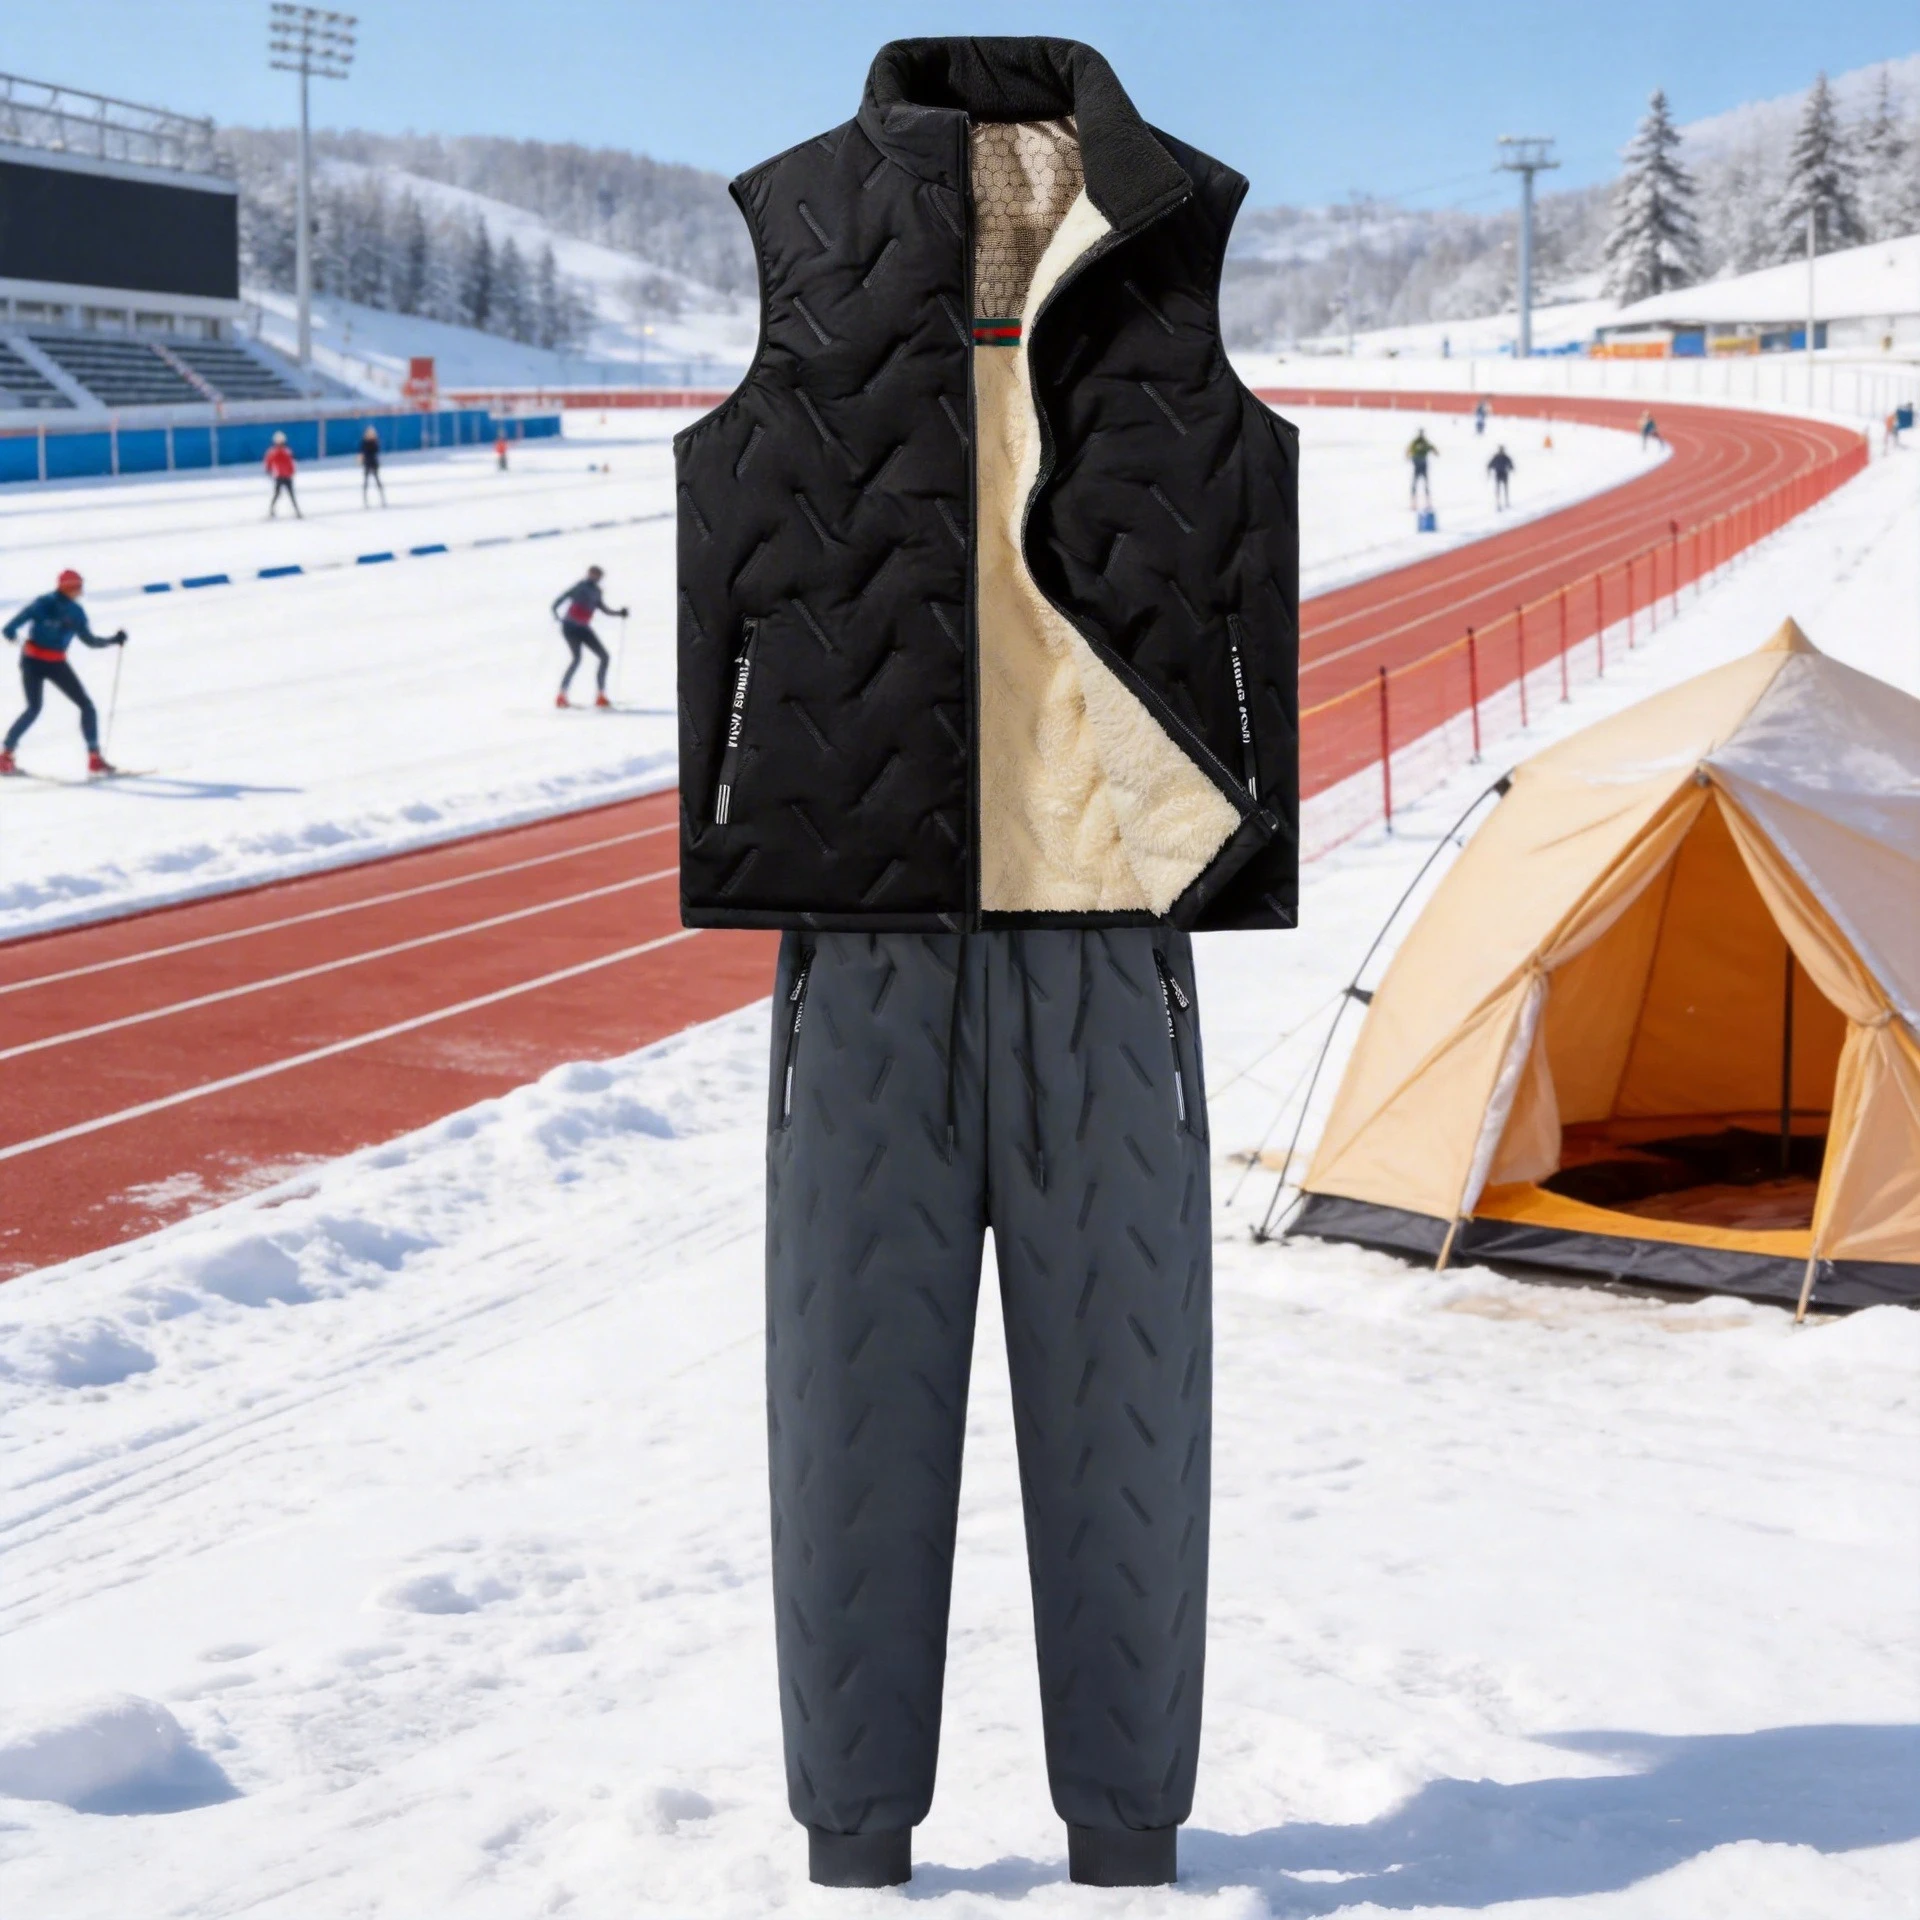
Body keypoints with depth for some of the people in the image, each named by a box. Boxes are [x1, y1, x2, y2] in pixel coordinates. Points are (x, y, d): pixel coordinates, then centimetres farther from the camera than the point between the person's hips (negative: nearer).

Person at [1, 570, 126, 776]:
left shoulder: (76, 612, 2)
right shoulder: (44, 604, -15)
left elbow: (89, 639, 13)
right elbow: (23, 616, -21)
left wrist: (113, 640, 3)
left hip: (56, 663, 6)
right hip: (33, 660, -6)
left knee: (86, 706, -1)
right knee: (34, 709, -19)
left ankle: (95, 757, 7)